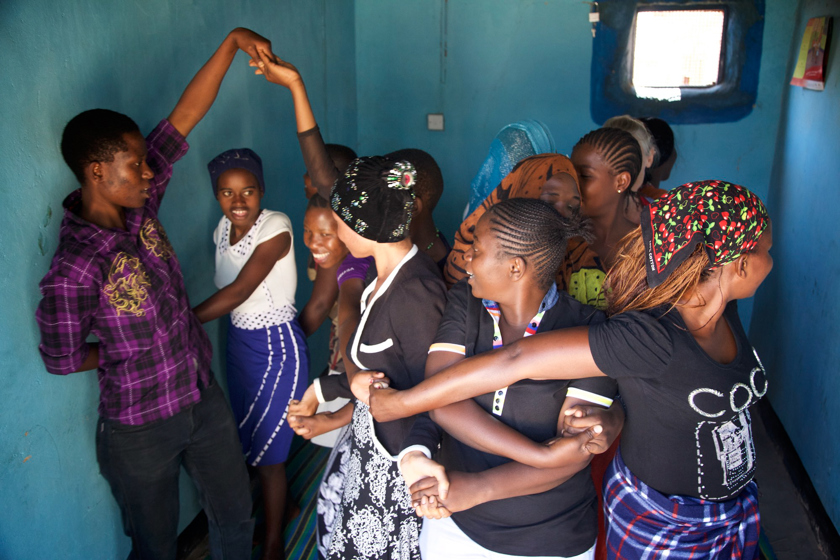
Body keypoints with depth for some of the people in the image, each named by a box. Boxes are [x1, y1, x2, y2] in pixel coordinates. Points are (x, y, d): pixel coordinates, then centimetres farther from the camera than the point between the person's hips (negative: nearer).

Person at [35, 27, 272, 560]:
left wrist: (232, 42, -17)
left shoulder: (139, 205, -9)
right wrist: (125, 352, 0)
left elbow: (186, 114, -11)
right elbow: (62, 359, -13)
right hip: (140, 426, -6)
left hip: (204, 397, 6)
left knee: (236, 516, 22)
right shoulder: (73, 271, -27)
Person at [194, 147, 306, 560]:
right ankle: (280, 502, 47)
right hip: (239, 341, 7)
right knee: (248, 437, 20)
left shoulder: (276, 227, -20)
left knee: (267, 448, 4)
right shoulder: (223, 229, 1)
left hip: (278, 346, -7)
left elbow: (239, 291, -26)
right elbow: (228, 292, 2)